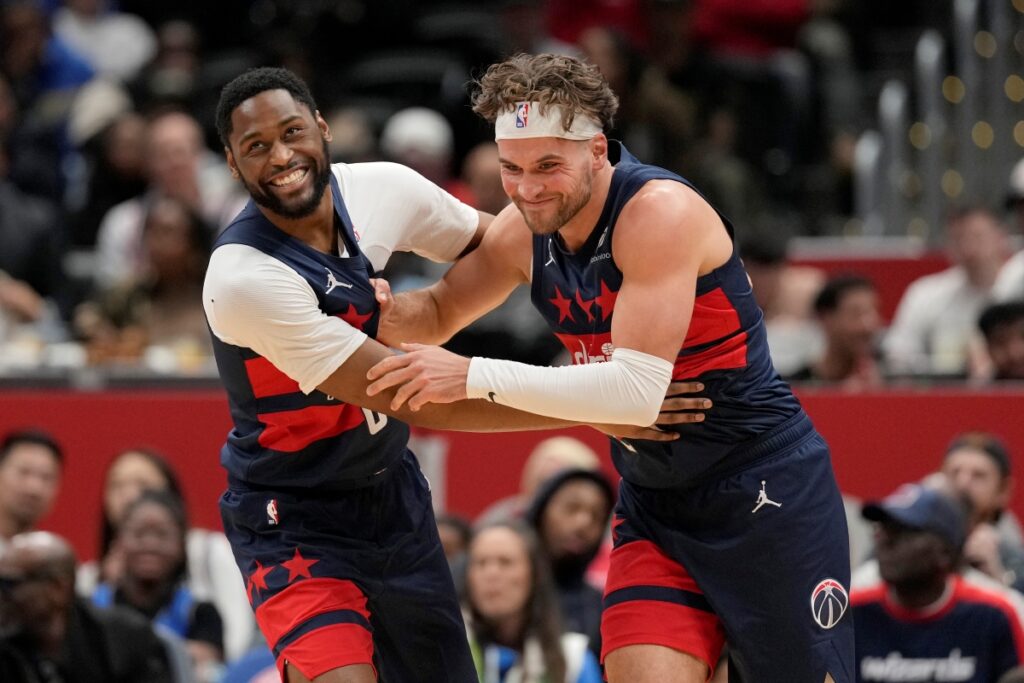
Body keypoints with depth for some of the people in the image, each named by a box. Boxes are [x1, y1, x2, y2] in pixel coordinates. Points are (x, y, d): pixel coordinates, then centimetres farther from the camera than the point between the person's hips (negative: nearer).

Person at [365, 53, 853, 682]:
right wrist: (389, 310, -8)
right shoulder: (526, 230, 0)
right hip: (655, 506, 6)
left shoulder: (660, 211, -22)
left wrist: (476, 377, -28)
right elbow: (440, 312, 17)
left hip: (767, 493, -6)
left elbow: (637, 391, -30)